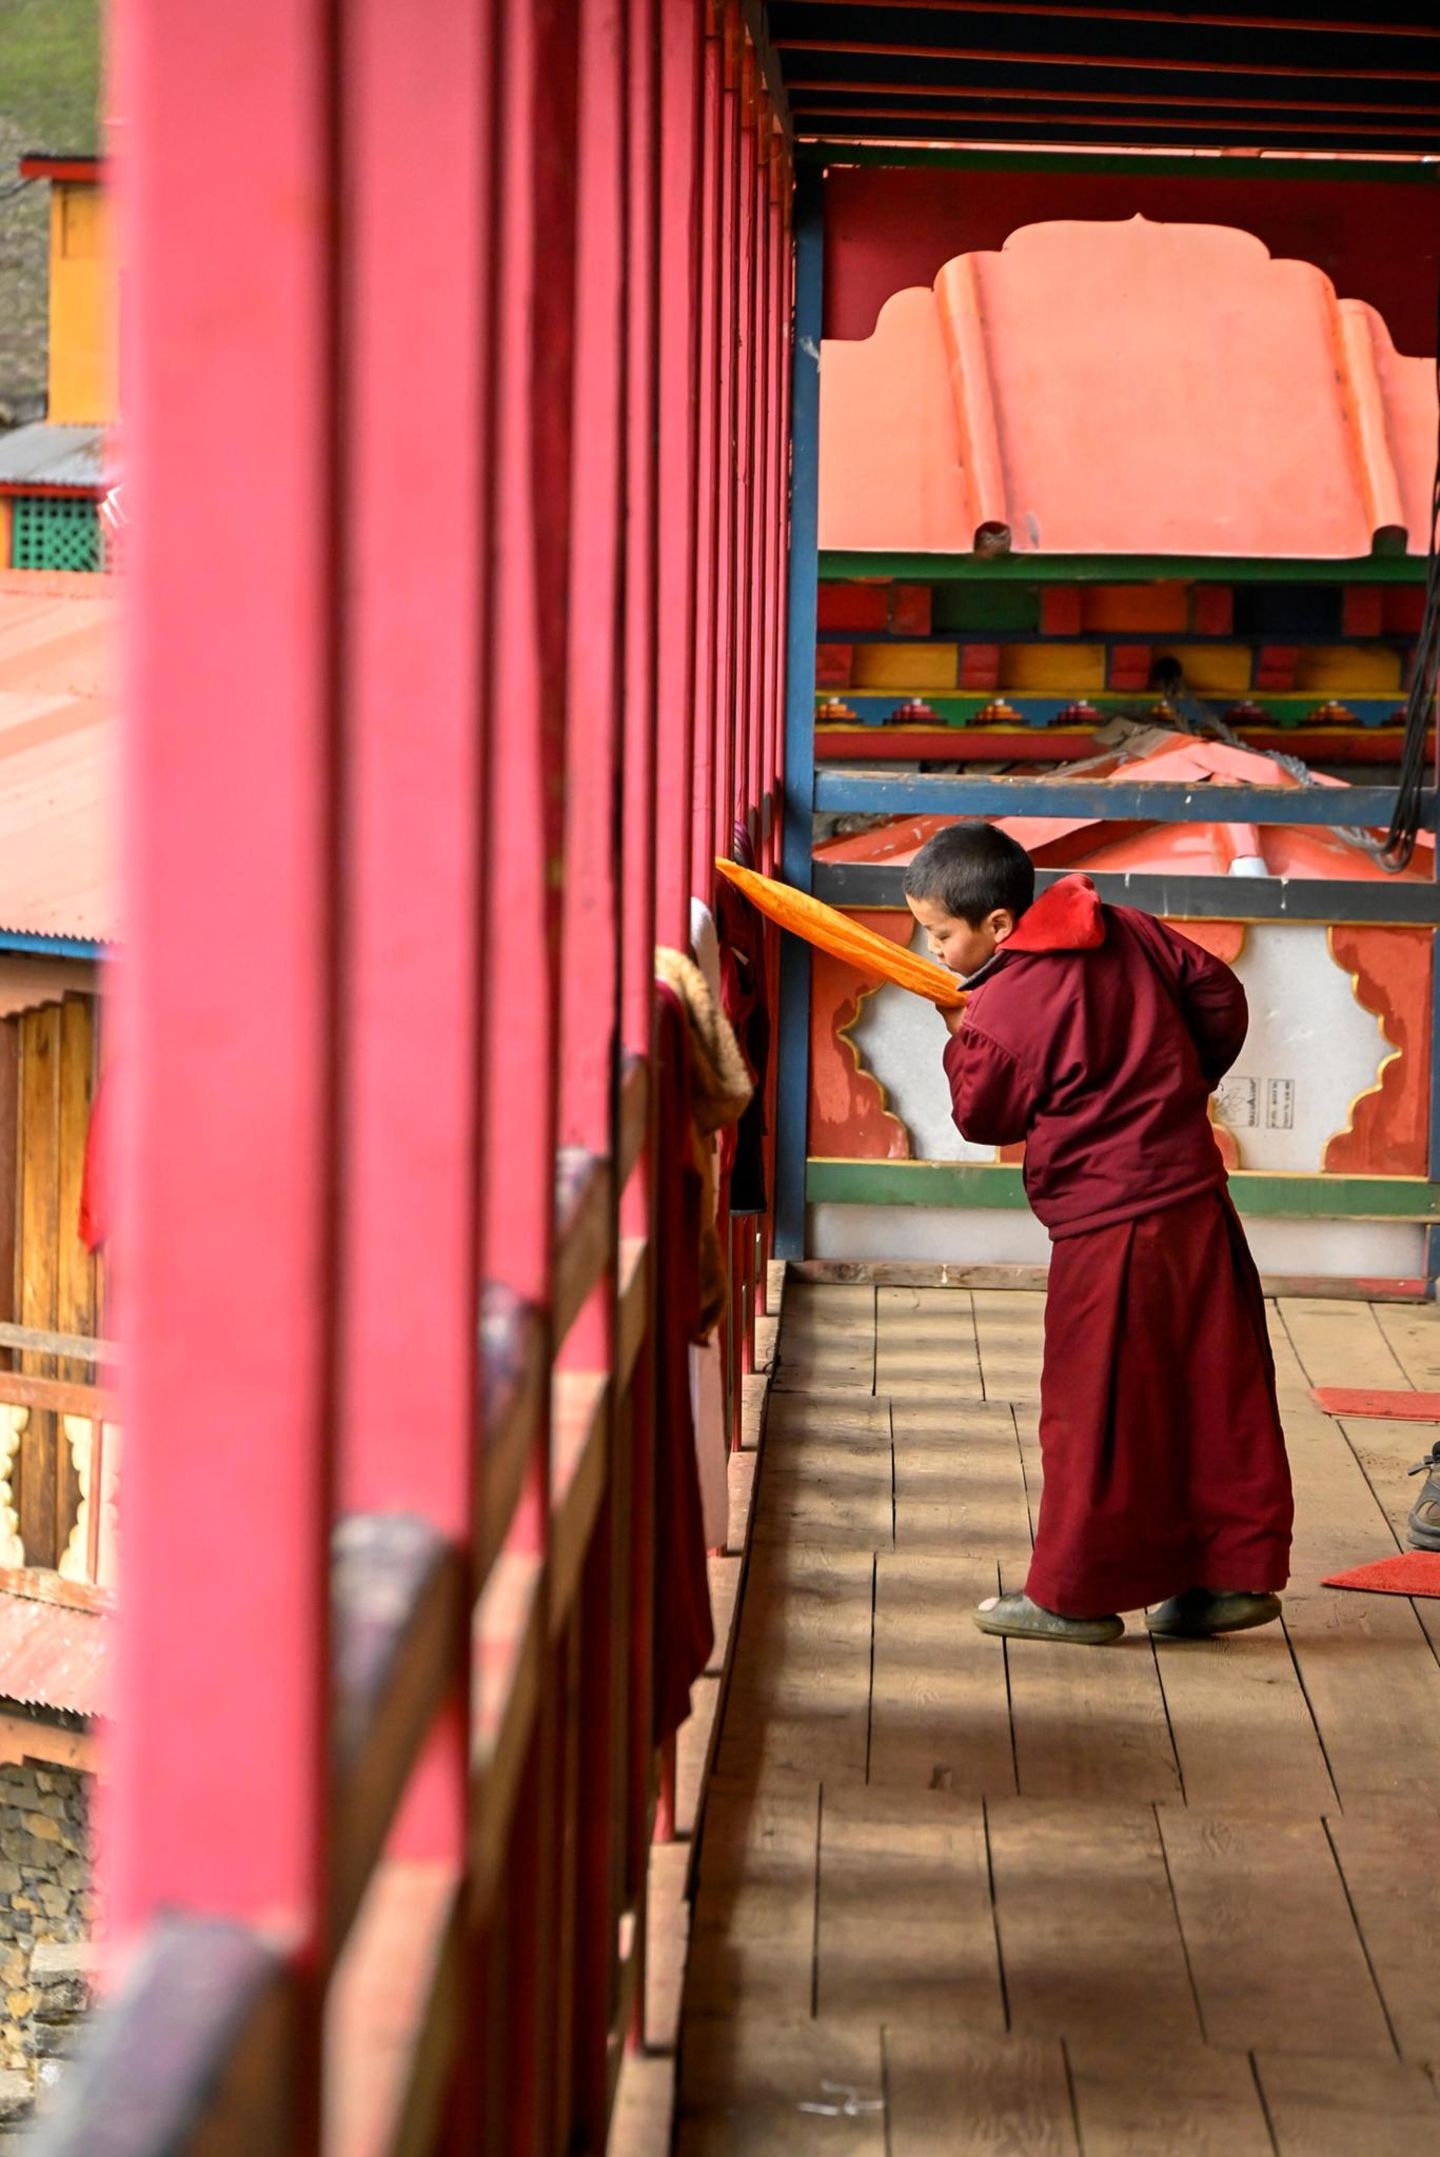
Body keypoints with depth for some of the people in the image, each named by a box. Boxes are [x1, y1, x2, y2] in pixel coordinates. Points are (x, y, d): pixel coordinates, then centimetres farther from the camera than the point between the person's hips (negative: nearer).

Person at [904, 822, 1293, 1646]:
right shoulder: (1126, 932, 3)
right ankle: (1236, 1572, 17)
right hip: (1198, 1199, 7)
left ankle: (1076, 1595, 11)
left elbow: (985, 1118, -2)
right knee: (1217, 1393, 11)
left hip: (1109, 1230, -7)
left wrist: (960, 1040, 13)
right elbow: (1220, 995, 11)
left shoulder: (997, 1015, -16)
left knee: (1095, 1411, 3)